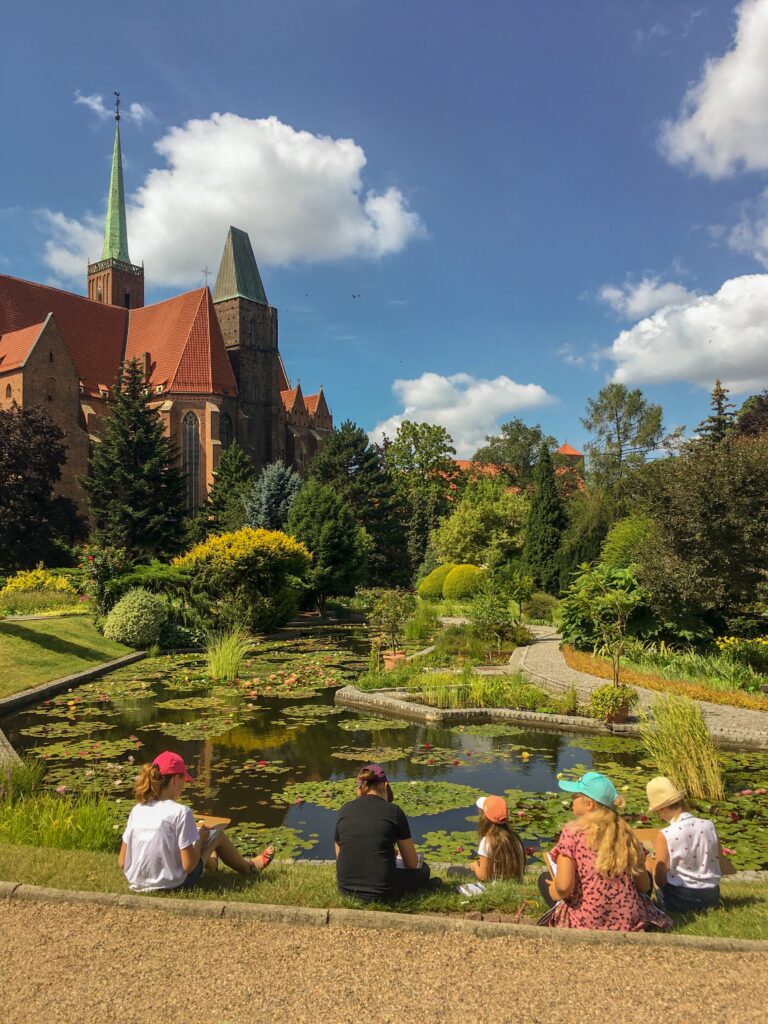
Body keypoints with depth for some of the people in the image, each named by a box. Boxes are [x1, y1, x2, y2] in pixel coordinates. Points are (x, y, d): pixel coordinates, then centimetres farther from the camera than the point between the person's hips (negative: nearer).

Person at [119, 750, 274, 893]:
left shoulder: (136, 810, -3)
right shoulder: (181, 812, -21)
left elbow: (122, 862, 1)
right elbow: (189, 866, -20)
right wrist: (200, 839, -1)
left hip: (138, 886, 6)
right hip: (173, 885, -6)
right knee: (217, 834, 15)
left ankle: (211, 861, 52)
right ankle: (249, 867, 39)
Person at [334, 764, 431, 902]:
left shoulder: (345, 810, 2)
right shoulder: (393, 811, -8)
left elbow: (340, 858, 11)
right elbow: (412, 863, 0)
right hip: (381, 894, -5)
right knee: (423, 869, 22)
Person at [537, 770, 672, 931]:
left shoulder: (572, 831, -13)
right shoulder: (625, 832, 0)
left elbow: (563, 887, -19)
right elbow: (644, 886, 5)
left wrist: (553, 890, 3)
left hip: (587, 924, -3)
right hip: (630, 923, 4)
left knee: (544, 879, 21)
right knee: (647, 875, 32)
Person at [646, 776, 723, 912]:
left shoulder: (665, 836, -21)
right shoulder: (708, 826, -9)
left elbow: (660, 880, -16)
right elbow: (720, 868, 1)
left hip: (680, 901, -5)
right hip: (712, 898, 5)